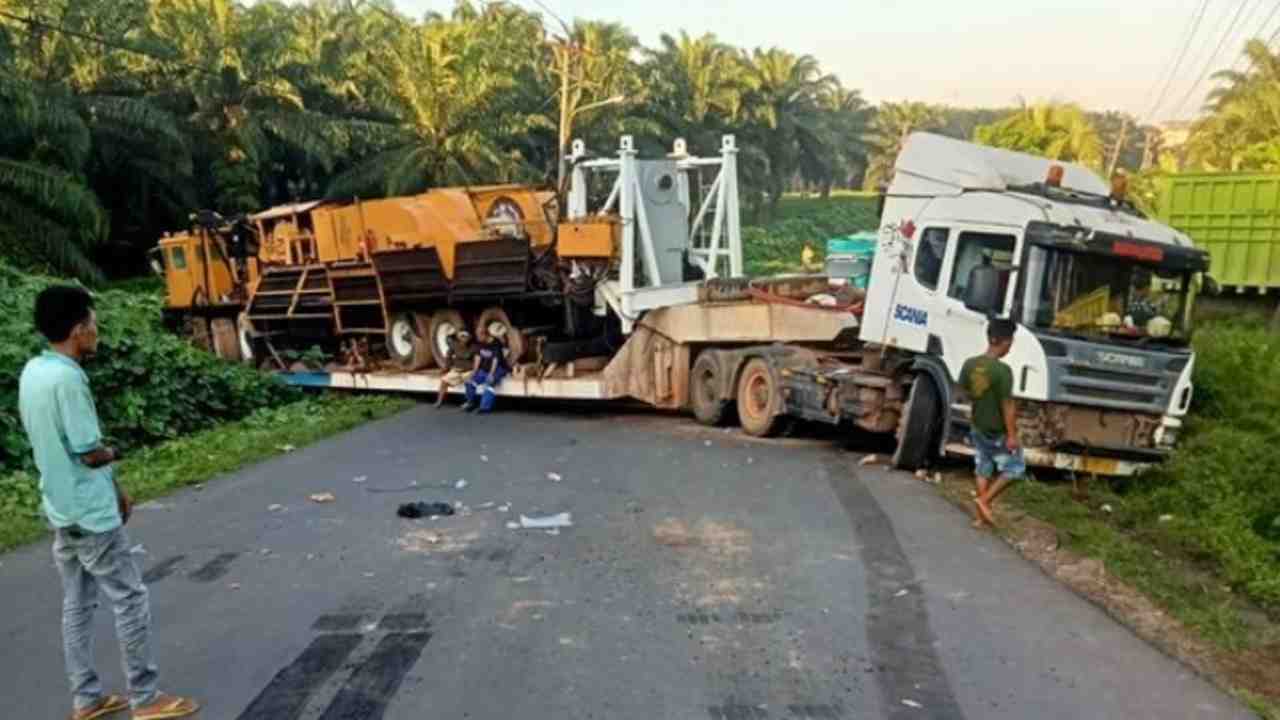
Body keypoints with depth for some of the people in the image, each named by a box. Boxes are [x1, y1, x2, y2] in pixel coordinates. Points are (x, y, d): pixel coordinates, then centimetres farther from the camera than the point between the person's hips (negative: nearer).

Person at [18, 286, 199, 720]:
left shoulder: (32, 372, 5)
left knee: (77, 605, 15)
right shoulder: (66, 378, -23)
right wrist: (115, 452, 2)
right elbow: (91, 453, -22)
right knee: (130, 600, 2)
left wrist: (113, 488, 16)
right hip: (90, 514, -9)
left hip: (62, 509, 9)